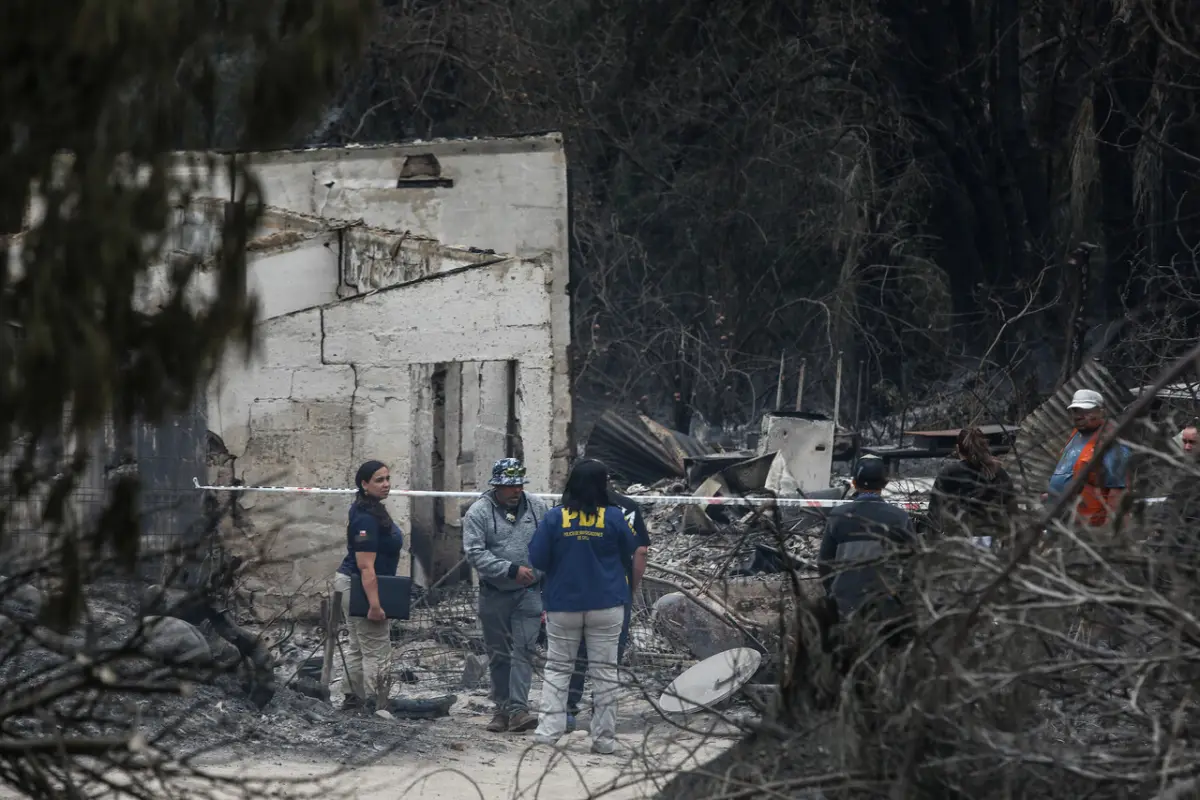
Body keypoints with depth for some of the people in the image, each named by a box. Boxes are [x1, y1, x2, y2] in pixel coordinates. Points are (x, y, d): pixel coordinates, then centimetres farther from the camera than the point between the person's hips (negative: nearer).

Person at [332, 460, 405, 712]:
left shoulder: (373, 511, 11)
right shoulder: (367, 518, -21)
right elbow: (366, 566, -26)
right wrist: (374, 604, -28)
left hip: (351, 585, 11)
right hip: (361, 588, -11)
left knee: (359, 648, 17)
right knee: (377, 653, -8)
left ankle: (355, 699, 24)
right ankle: (374, 706, -7)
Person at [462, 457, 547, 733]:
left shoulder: (536, 508, 3)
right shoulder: (479, 512, -6)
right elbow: (475, 553, -15)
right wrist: (511, 570, -21)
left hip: (529, 593, 0)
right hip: (494, 594, 0)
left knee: (523, 650, -10)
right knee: (498, 653, 9)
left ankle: (518, 709, -14)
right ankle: (502, 708, 18)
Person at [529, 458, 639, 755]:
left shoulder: (555, 517, -7)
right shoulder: (614, 517, -7)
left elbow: (537, 559, -5)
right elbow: (628, 555, 6)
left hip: (563, 605, 0)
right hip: (606, 605, 0)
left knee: (557, 667, 10)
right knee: (604, 669, 5)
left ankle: (549, 730, -1)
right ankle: (604, 738, 6)